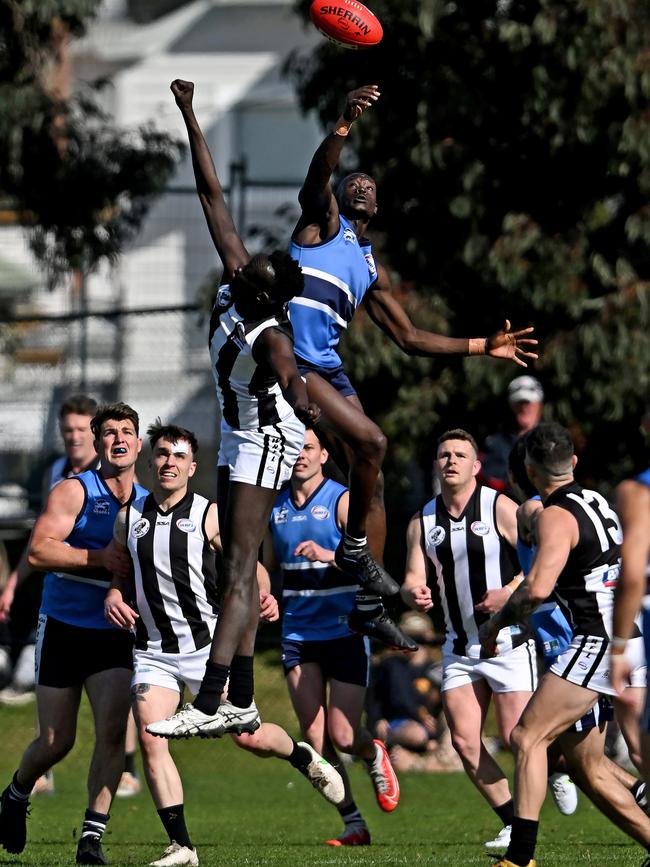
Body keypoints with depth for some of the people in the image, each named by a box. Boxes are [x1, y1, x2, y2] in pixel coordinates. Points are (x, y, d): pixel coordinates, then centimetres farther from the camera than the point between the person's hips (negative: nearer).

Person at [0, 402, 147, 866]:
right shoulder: (74, 491, -7)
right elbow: (39, 551, -19)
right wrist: (99, 558, -26)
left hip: (115, 636, 3)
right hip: (63, 630, -3)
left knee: (113, 730, -15)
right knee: (56, 741, 2)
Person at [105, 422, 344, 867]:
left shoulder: (210, 516, -5)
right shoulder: (129, 517, 6)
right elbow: (123, 571, 19)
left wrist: (261, 597, -21)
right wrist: (114, 595, -3)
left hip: (211, 645, -3)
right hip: (155, 651, 3)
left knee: (249, 737, -5)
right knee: (150, 738, -14)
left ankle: (304, 756, 30)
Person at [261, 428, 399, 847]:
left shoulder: (342, 501, -6)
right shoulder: (275, 508, 10)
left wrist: (327, 555, -34)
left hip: (345, 632, -4)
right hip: (298, 635, 4)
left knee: (343, 736, -8)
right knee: (315, 741, -3)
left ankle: (376, 756, 27)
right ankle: (353, 824, 7)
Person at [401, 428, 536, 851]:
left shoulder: (499, 508, -9)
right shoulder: (422, 522, 6)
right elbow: (413, 580, 6)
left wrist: (510, 591, -24)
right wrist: (415, 594, -18)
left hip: (509, 638, -5)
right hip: (460, 646, 5)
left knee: (515, 740, -8)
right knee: (464, 740, -3)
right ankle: (515, 824, 9)